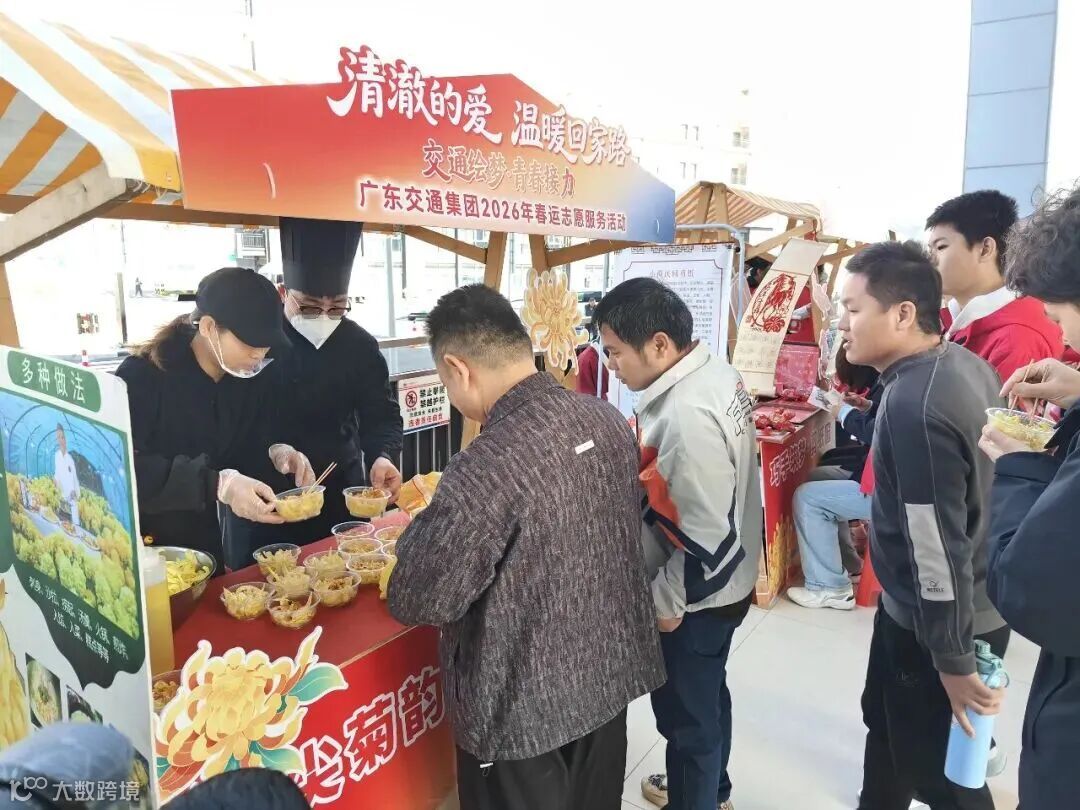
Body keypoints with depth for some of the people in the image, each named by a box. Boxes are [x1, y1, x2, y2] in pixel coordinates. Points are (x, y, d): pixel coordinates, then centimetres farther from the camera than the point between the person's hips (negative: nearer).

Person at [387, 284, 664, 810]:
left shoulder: (484, 469, -31)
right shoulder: (608, 421, -7)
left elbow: (415, 603, -22)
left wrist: (425, 530, -4)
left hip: (524, 708, -6)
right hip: (612, 673, 7)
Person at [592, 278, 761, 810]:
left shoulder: (687, 415, -32)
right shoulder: (715, 371, -2)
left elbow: (705, 537, -29)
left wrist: (665, 599, -17)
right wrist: (639, 475, 10)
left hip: (696, 596, -10)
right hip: (725, 581, 10)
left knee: (685, 712, 12)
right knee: (706, 697, 29)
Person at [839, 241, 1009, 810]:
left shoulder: (913, 406, -32)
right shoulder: (964, 364, -1)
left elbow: (936, 546, -28)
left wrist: (953, 661, -18)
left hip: (939, 623, -9)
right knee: (886, 718, 28)